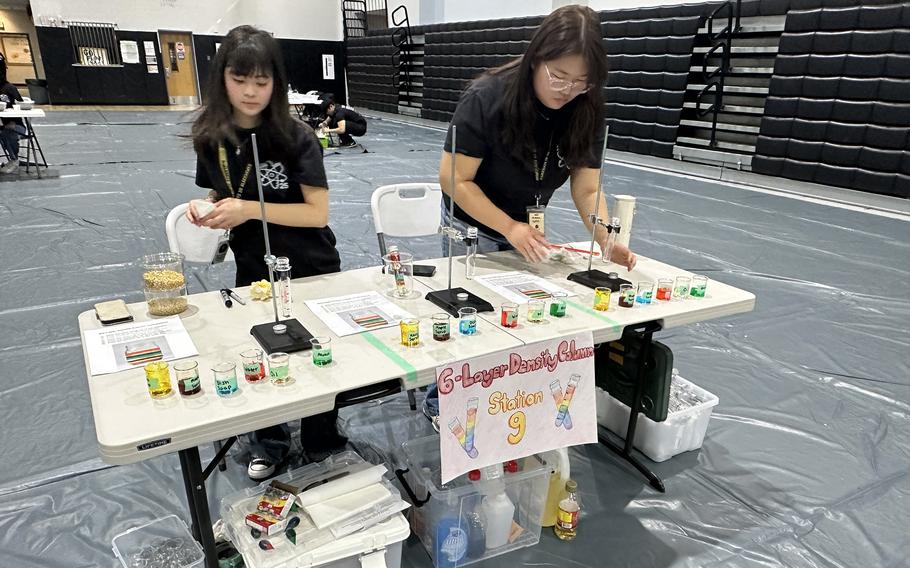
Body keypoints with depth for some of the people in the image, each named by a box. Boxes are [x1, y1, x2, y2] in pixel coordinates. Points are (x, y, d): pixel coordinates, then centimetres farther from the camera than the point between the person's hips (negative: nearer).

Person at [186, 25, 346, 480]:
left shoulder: (296, 137, -17)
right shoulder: (210, 137, -3)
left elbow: (318, 212, -21)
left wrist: (249, 209, -28)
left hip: (311, 271, -4)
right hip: (253, 272, 4)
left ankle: (321, 447, 33)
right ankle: (269, 442, 41)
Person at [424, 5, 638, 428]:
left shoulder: (585, 113, -14)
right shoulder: (487, 98, -27)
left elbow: (587, 189, -12)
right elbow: (454, 179, -25)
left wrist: (607, 242, -28)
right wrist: (510, 228, -31)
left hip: (527, 225, 4)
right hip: (473, 225, -4)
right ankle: (440, 403, 27)